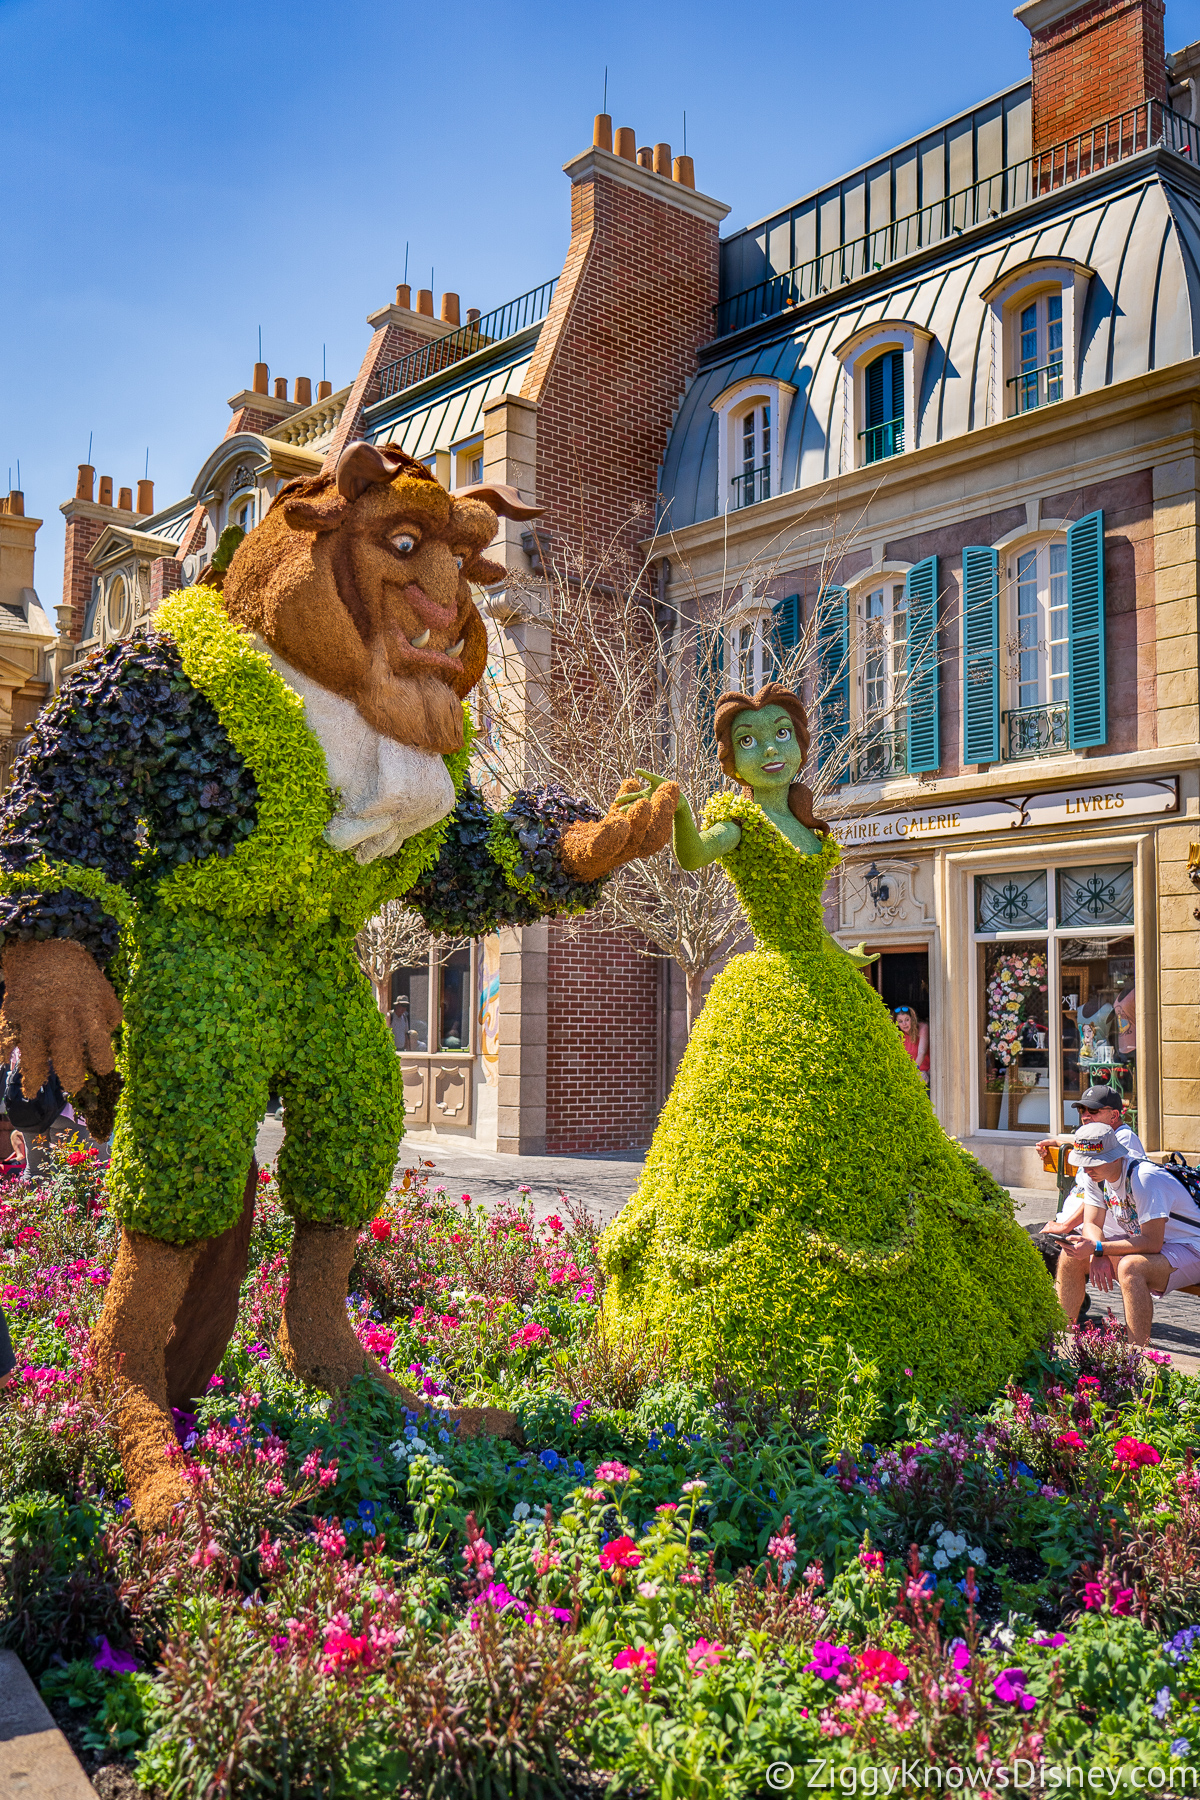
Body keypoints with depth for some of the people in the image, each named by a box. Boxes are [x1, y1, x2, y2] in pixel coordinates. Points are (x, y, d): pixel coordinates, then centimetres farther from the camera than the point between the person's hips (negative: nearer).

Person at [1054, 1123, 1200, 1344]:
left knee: (1130, 1267, -38)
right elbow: (1091, 1224, 1)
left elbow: (1152, 1243, -31)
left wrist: (1097, 1249, -32)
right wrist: (1097, 1256, -20)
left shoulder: (1144, 1178, -29)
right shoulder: (1099, 1174, -3)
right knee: (1070, 1257, -4)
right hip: (1143, 1243, 8)